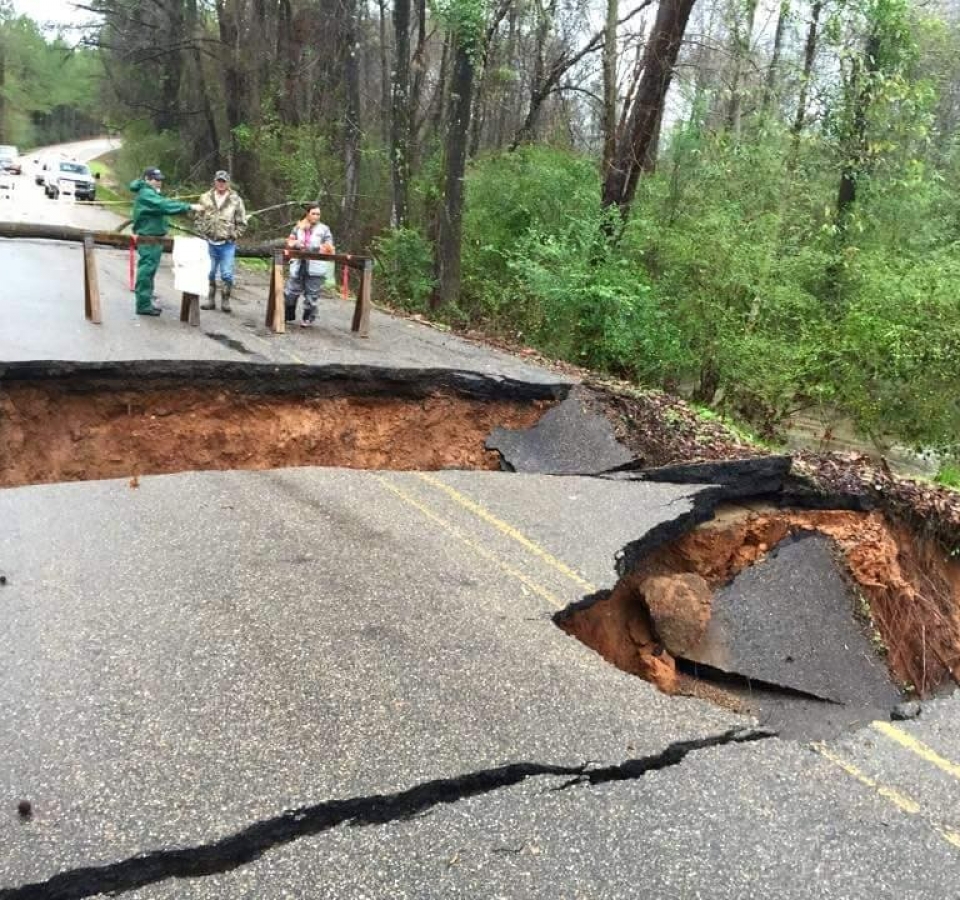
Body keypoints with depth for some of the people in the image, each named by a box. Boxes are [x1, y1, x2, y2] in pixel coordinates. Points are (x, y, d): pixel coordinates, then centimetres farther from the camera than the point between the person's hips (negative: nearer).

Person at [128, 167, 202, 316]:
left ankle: (146, 303, 23)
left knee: (149, 271, 15)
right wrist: (189, 207, -33)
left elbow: (162, 206, 14)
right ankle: (143, 305, -5)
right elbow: (165, 206, -29)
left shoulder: (150, 193, 19)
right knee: (146, 271, -8)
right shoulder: (146, 194, -16)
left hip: (153, 238, 11)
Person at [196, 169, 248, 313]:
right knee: (209, 273, 8)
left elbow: (242, 223, 2)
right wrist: (204, 233, 0)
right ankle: (210, 300, 18)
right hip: (210, 243, 2)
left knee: (227, 274, -2)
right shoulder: (206, 198, 3)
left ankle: (225, 301, 8)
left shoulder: (236, 200, -2)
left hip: (227, 245, -2)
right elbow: (199, 218, 10)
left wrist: (232, 236, -5)